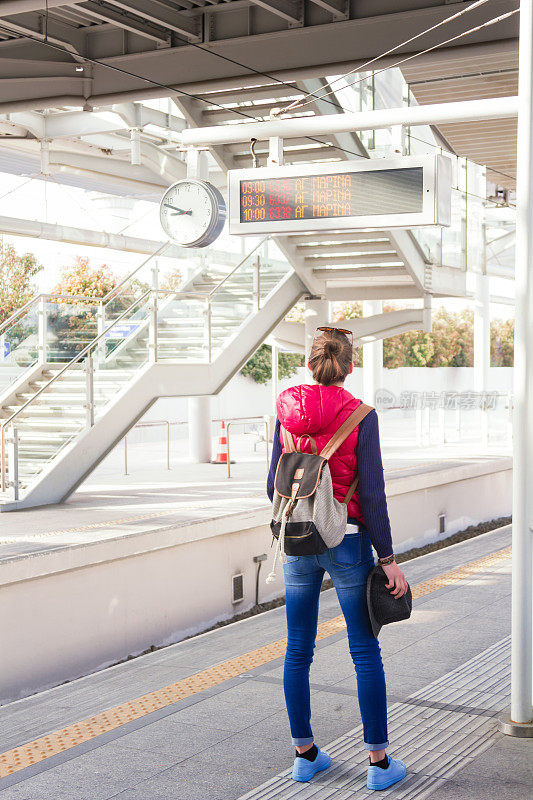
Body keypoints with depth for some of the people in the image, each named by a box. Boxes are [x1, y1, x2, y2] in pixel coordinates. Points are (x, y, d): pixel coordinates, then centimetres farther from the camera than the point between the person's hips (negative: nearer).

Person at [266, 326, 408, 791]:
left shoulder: (287, 413, -1)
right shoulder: (360, 416, -12)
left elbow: (275, 486, 4)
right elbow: (372, 494, -13)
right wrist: (388, 558, -7)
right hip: (348, 542, -3)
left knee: (298, 651, 13)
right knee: (366, 653, 6)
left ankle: (305, 754, 22)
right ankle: (379, 762, 12)